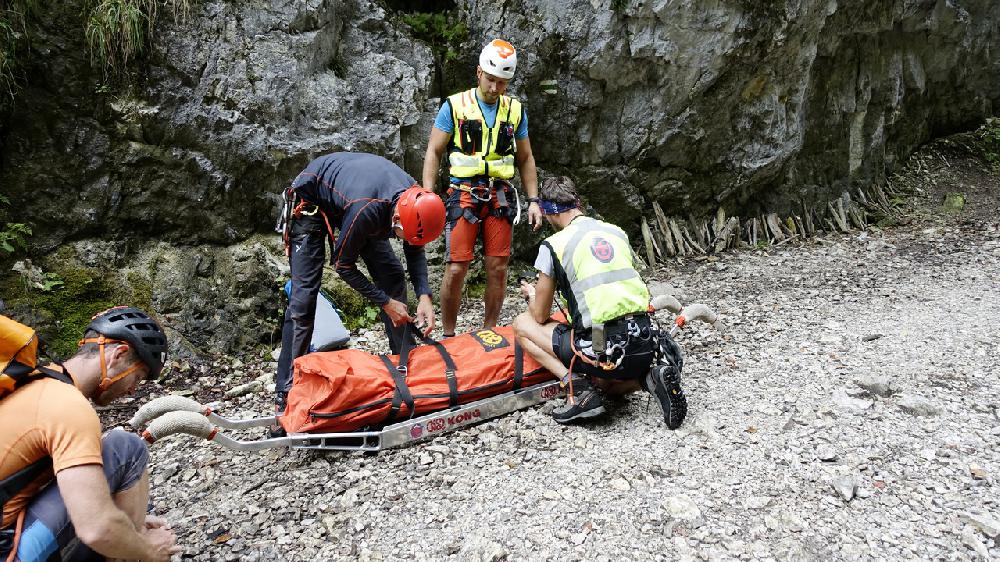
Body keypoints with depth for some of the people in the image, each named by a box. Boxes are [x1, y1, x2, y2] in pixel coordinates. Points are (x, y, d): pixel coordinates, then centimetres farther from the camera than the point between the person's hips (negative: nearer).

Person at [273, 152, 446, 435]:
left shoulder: (416, 199, -23)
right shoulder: (366, 210, -43)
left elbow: (415, 250, -5)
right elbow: (343, 265, -26)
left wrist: (424, 296, -19)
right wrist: (385, 302, -22)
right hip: (310, 201, -7)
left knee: (394, 278, -3)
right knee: (303, 296, -16)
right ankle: (285, 395, -13)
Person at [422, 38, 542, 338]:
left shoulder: (515, 110, 10)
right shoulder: (455, 105, 1)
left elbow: (525, 159, 16)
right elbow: (433, 152, 2)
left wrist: (533, 200, 8)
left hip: (501, 197, 3)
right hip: (464, 194, -3)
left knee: (497, 269, 3)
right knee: (456, 269, -7)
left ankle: (488, 333, 17)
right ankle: (448, 335, 8)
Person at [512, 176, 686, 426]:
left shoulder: (553, 245, -2)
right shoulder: (617, 232, 13)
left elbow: (540, 316, 5)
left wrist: (531, 294, 29)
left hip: (603, 349, -6)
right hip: (645, 343, 6)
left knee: (522, 324, 12)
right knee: (610, 383, 39)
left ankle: (578, 386, -3)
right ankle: (650, 379, 6)